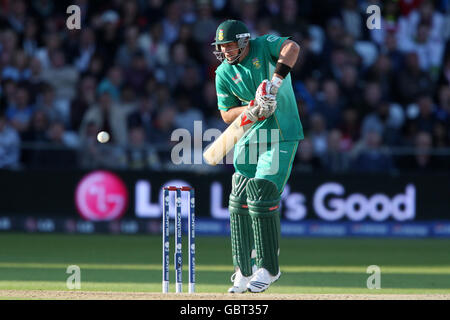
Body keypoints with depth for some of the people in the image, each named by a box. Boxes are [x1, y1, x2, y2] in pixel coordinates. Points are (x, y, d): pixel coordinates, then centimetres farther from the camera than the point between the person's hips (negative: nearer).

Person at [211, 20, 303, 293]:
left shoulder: (265, 47, -8)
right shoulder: (224, 73, 3)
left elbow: (292, 48, -28)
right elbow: (227, 114, 1)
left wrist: (274, 83, -37)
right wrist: (254, 109, -18)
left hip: (282, 135, -5)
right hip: (248, 138, 5)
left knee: (262, 195, -14)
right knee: (240, 201, 0)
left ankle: (269, 268, -2)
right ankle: (244, 271, 9)